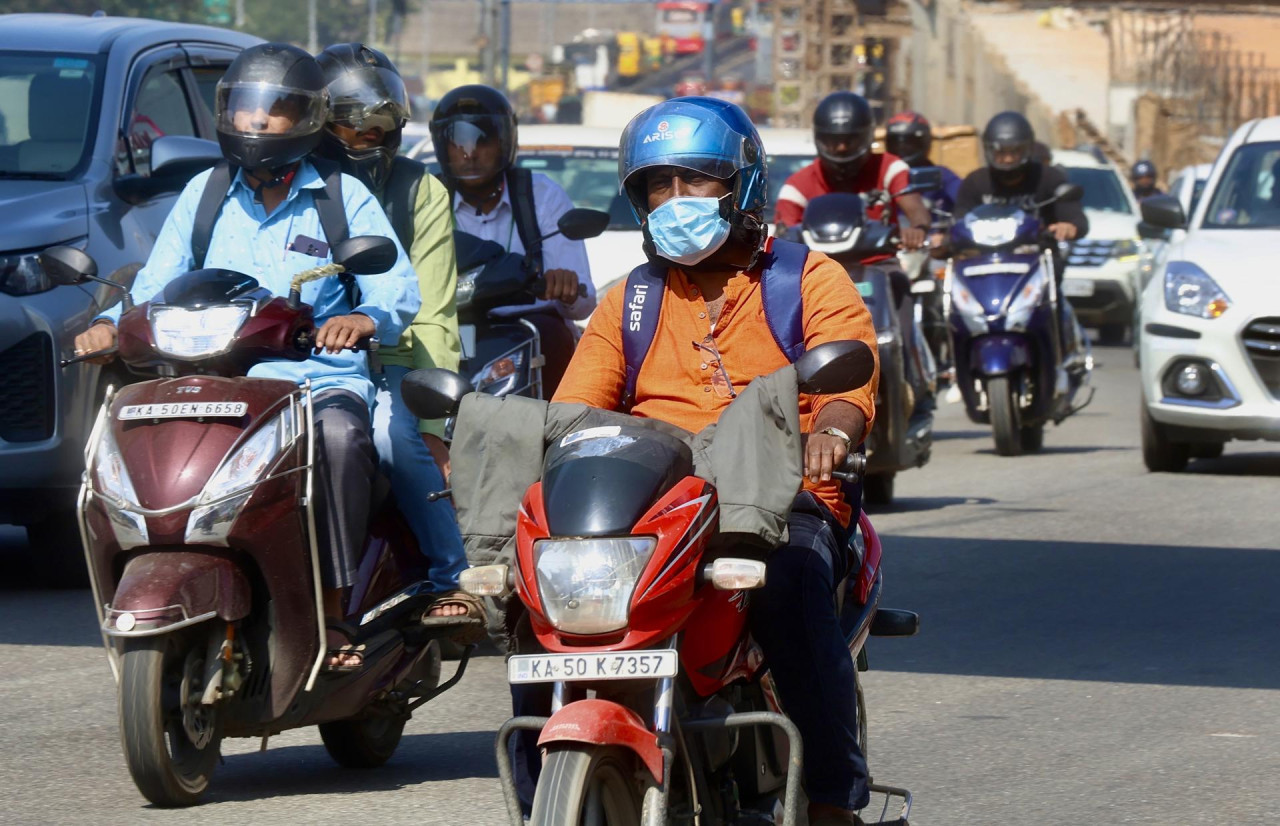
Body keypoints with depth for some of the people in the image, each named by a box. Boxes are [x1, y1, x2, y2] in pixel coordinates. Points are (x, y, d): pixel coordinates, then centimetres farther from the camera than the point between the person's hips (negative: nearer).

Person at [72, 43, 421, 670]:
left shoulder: (344, 198, 8)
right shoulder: (204, 195, 18)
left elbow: (397, 289, -5)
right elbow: (156, 286, 11)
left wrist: (364, 318, -29)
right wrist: (113, 324, -12)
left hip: (322, 379, -3)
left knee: (338, 437, -37)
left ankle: (334, 612, -33)